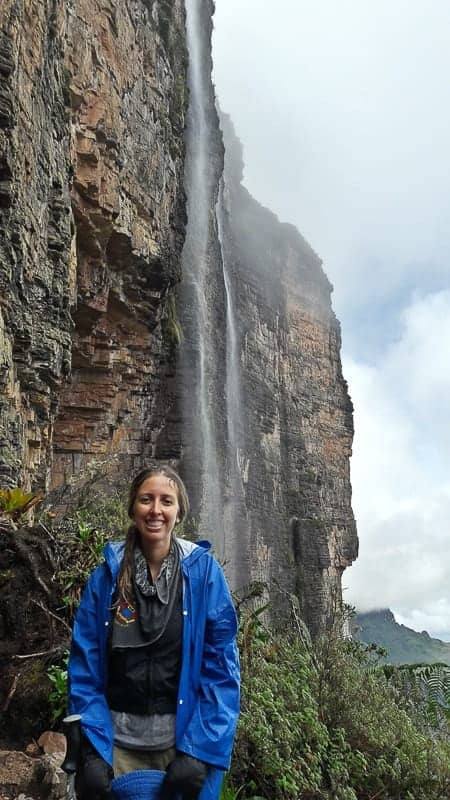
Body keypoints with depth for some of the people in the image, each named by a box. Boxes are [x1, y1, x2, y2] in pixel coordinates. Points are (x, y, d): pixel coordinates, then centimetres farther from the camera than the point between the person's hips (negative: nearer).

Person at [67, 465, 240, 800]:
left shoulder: (203, 571, -7)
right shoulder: (107, 575, -3)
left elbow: (221, 664, -9)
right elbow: (85, 665, -3)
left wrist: (199, 749, -15)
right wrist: (93, 750, -10)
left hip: (185, 736, -1)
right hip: (118, 740, 1)